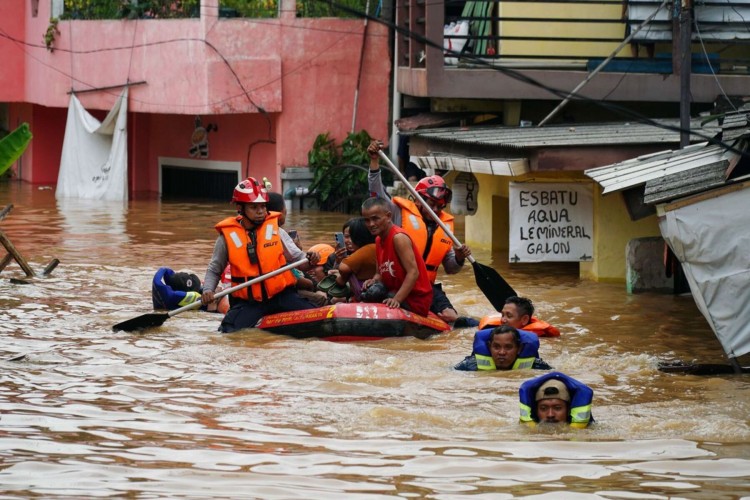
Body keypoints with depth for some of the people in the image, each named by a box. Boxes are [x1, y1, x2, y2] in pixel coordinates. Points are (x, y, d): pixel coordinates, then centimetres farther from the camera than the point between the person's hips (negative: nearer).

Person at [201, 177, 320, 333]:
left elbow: (297, 258, 1)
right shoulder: (228, 236, 0)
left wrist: (310, 261, -22)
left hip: (281, 295, 1)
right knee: (229, 331, -23)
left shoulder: (275, 230, 2)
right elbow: (214, 270, 10)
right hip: (247, 301, -1)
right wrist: (207, 290, -8)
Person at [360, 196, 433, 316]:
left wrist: (397, 299, -32)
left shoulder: (399, 238, -17)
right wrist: (375, 280, -10)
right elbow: (382, 273, 15)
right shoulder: (379, 240, 12)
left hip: (415, 301, -9)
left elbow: (413, 272, -23)